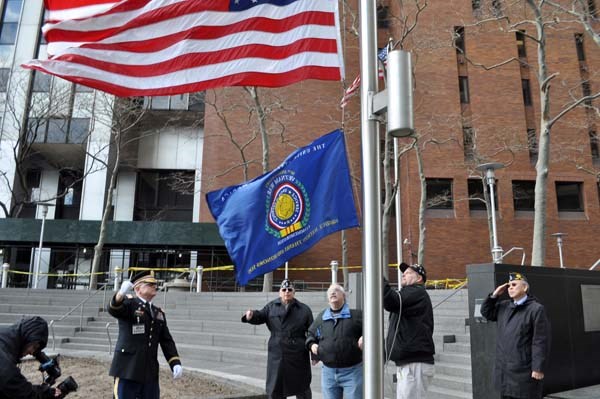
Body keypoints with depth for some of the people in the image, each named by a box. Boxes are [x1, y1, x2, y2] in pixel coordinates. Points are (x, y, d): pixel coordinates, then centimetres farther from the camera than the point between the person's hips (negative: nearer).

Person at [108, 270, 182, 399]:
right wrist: (121, 293, -46)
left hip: (150, 372, 5)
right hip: (128, 369, -5)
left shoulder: (159, 312, 15)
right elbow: (113, 309, -24)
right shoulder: (129, 304, -1)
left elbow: (167, 341, 14)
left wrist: (175, 363, 0)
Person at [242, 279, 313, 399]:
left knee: (302, 389, 11)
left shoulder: (304, 309, 1)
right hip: (276, 356, 2)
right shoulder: (272, 306, 8)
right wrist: (251, 316, -23)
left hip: (298, 357, -2)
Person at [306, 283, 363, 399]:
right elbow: (311, 334, 23)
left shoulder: (356, 314, 0)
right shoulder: (321, 317, 11)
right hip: (328, 372, 4)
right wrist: (312, 345, 4)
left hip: (352, 371, -3)